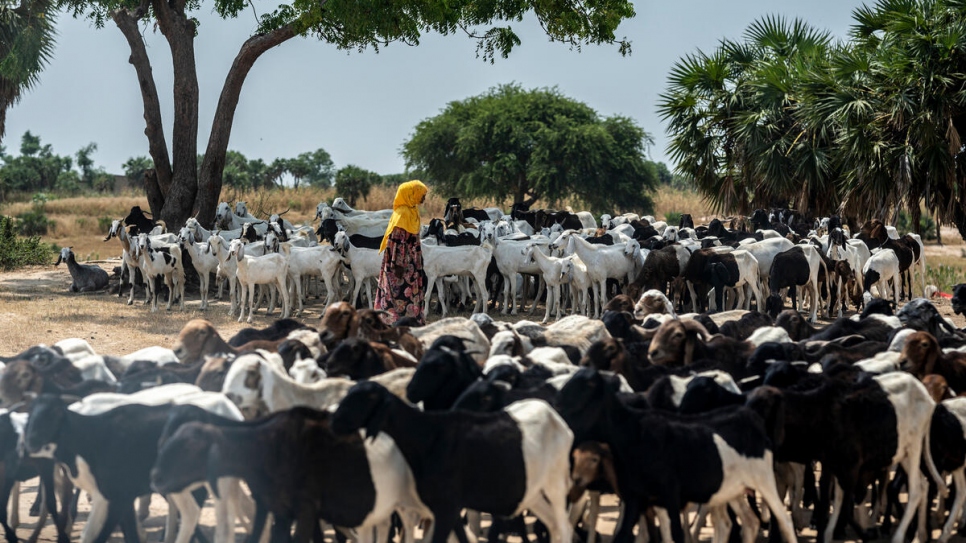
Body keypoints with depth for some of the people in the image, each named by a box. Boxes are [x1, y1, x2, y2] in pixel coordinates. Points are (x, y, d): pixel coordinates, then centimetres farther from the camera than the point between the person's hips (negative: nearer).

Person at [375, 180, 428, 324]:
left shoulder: (412, 211, 12)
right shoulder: (403, 213, -17)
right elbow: (397, 241, -20)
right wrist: (398, 264, -22)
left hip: (410, 265, 10)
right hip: (402, 265, -10)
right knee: (401, 296, -6)